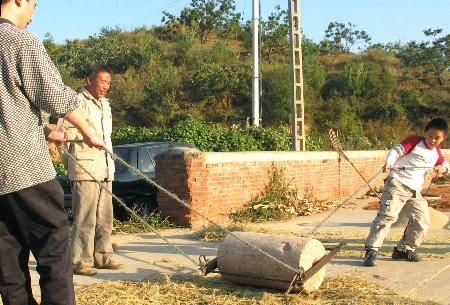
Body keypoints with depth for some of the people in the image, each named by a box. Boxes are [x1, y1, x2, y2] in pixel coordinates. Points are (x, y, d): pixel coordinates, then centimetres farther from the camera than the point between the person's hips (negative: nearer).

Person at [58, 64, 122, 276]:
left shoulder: (105, 105, 20)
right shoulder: (78, 103, -7)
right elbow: (63, 135, -9)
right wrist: (70, 162, -4)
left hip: (104, 170, 8)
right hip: (85, 171, -8)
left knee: (105, 217, 12)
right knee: (85, 218, -6)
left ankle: (103, 256, 21)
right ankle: (81, 261, 1)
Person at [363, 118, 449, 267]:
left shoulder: (436, 153, 16)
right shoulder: (414, 141, -2)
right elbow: (396, 150, -9)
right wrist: (389, 163, -29)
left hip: (415, 191, 7)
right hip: (397, 183, -7)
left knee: (422, 221, 5)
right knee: (387, 215, -21)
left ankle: (404, 249, 20)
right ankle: (371, 250, -21)